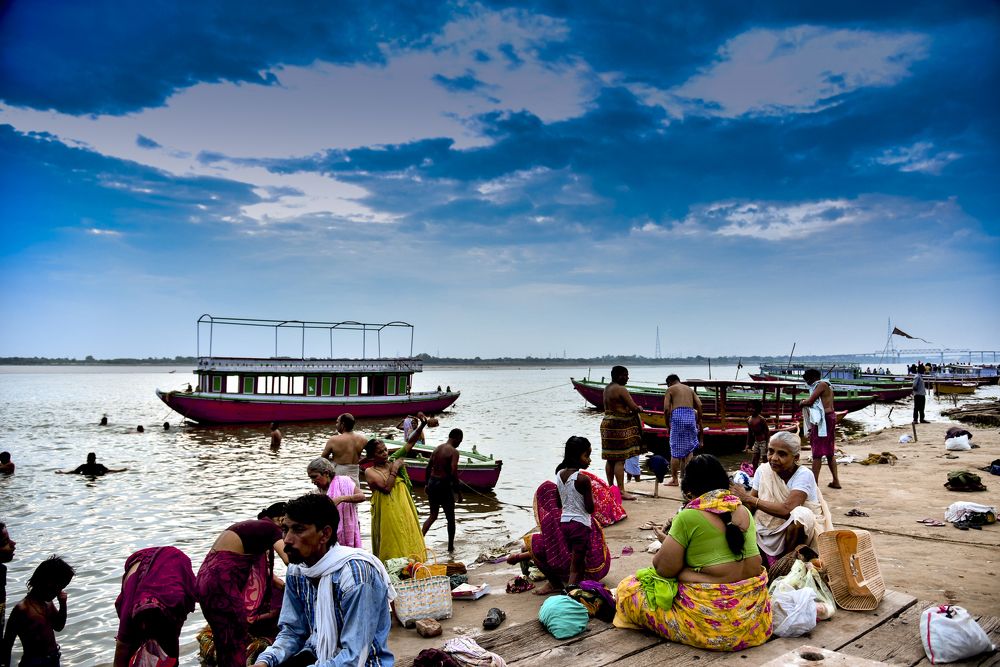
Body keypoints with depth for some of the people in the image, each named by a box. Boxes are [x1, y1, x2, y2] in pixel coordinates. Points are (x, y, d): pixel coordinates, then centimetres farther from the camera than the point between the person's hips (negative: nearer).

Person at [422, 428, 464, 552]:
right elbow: (453, 473, -20)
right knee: (450, 518, 11)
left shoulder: (437, 448, 8)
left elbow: (428, 468, 12)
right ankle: (450, 546, 20)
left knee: (433, 515, 20)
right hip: (444, 485, -7)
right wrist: (458, 491, -12)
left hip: (432, 482, 7)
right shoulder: (454, 451, -13)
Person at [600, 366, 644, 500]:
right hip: (619, 426, -10)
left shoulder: (607, 388, 13)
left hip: (607, 424, 10)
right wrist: (639, 408, 5)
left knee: (610, 459, 13)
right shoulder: (621, 390, -16)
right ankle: (621, 491, -6)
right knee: (620, 460, -7)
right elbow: (634, 408, -18)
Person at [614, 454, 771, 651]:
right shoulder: (744, 511, 4)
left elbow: (664, 569, -12)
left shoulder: (688, 516, -16)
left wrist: (667, 542, 8)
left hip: (712, 615, -8)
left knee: (628, 588, 3)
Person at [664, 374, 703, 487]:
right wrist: (698, 421, 14)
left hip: (677, 415, -4)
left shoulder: (670, 389, 9)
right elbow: (699, 405, 10)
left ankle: (674, 479, 8)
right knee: (689, 448, 14)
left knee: (675, 450, 2)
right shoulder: (689, 389, 22)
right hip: (691, 415, 4)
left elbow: (666, 408, -3)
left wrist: (667, 423, 7)